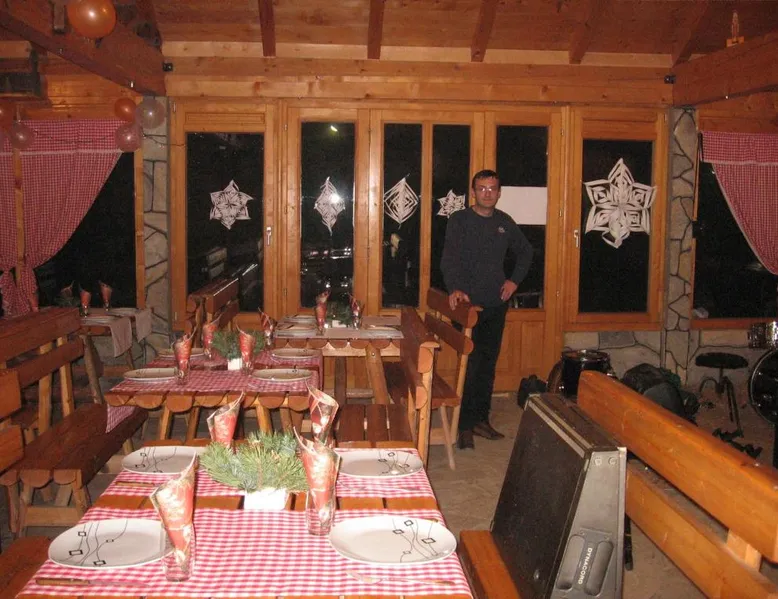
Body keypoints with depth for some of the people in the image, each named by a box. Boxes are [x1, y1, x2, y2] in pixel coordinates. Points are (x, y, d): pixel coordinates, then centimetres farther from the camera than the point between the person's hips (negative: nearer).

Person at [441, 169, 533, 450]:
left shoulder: (505, 222, 10)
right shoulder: (459, 220, -4)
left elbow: (525, 251, 24)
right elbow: (450, 258, -16)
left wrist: (515, 280, 9)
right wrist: (455, 288, -33)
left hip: (496, 303, 5)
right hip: (469, 303, -5)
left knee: (489, 363, 10)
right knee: (470, 364, -7)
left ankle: (481, 419, 20)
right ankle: (465, 425, 1)